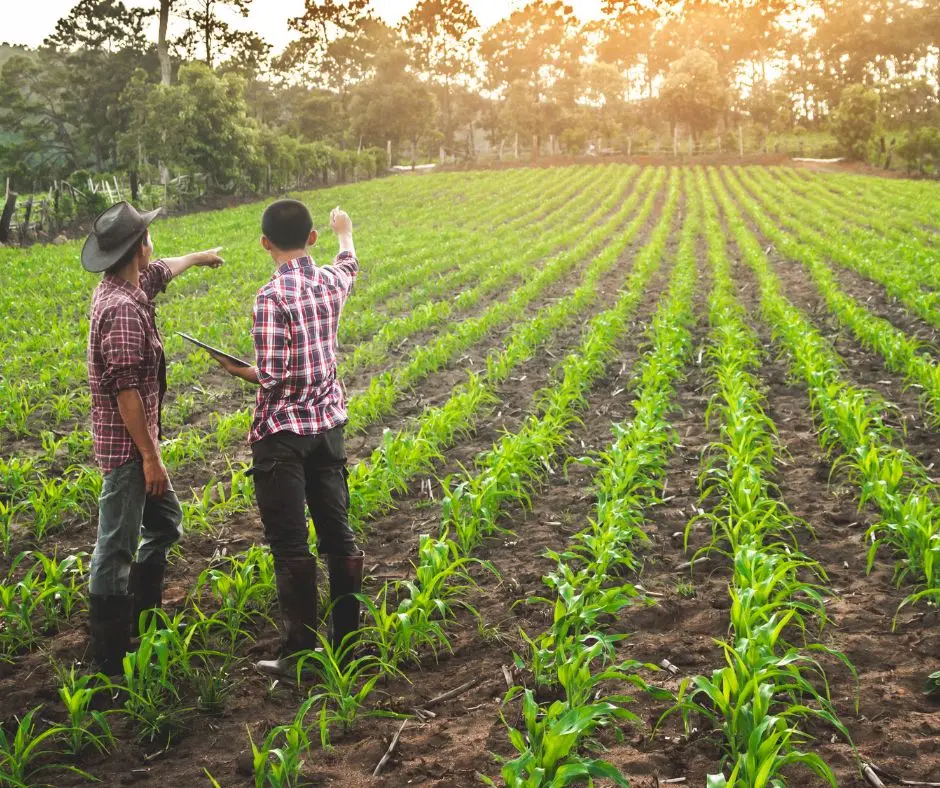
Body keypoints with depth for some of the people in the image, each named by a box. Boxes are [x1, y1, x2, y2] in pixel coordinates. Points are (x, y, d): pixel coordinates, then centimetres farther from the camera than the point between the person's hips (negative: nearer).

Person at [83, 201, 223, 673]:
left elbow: (162, 271, 30)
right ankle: (108, 660, 7)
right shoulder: (123, 308, -23)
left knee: (165, 521, 23)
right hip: (127, 445, -11)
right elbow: (125, 390, -25)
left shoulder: (124, 285, 7)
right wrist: (151, 456, -21)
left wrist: (199, 258, 49)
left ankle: (143, 617, 36)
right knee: (117, 547, -3)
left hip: (135, 442, 11)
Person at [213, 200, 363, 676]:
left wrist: (239, 372, -1)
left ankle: (299, 654, 6)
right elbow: (348, 266, 28)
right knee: (338, 535, 12)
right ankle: (348, 641, 21)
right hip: (328, 426, 6)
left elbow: (273, 378, -21)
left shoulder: (272, 297, -18)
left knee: (290, 547, 0)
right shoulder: (331, 282, 2)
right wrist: (345, 233, 47)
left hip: (282, 434, -6)